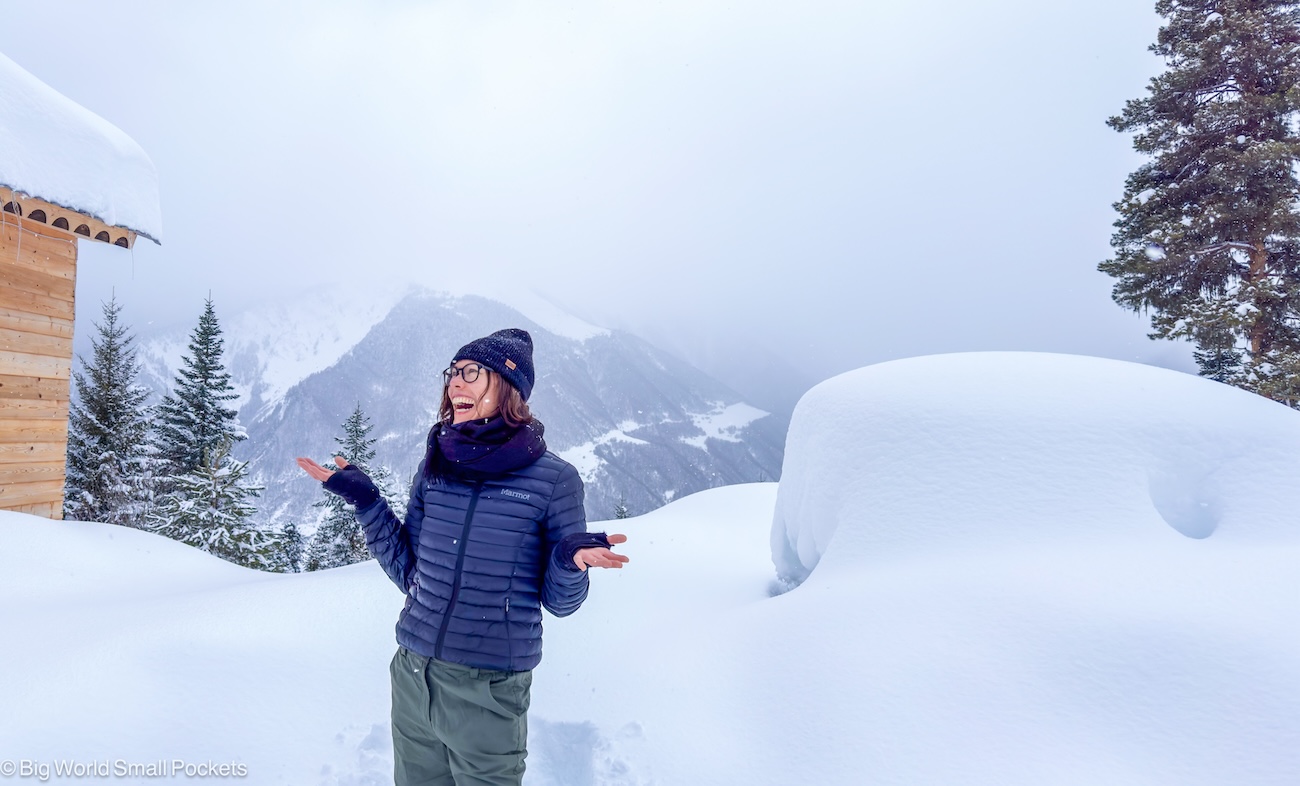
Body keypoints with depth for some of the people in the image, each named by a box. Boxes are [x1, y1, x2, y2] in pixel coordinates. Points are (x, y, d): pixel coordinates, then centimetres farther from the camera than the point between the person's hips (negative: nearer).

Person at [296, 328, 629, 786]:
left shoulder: (553, 479, -12)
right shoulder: (435, 468, 1)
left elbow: (559, 601, -6)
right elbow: (408, 573, 6)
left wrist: (571, 561, -27)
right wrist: (364, 500, 0)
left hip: (490, 690, -4)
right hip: (412, 676, 4)